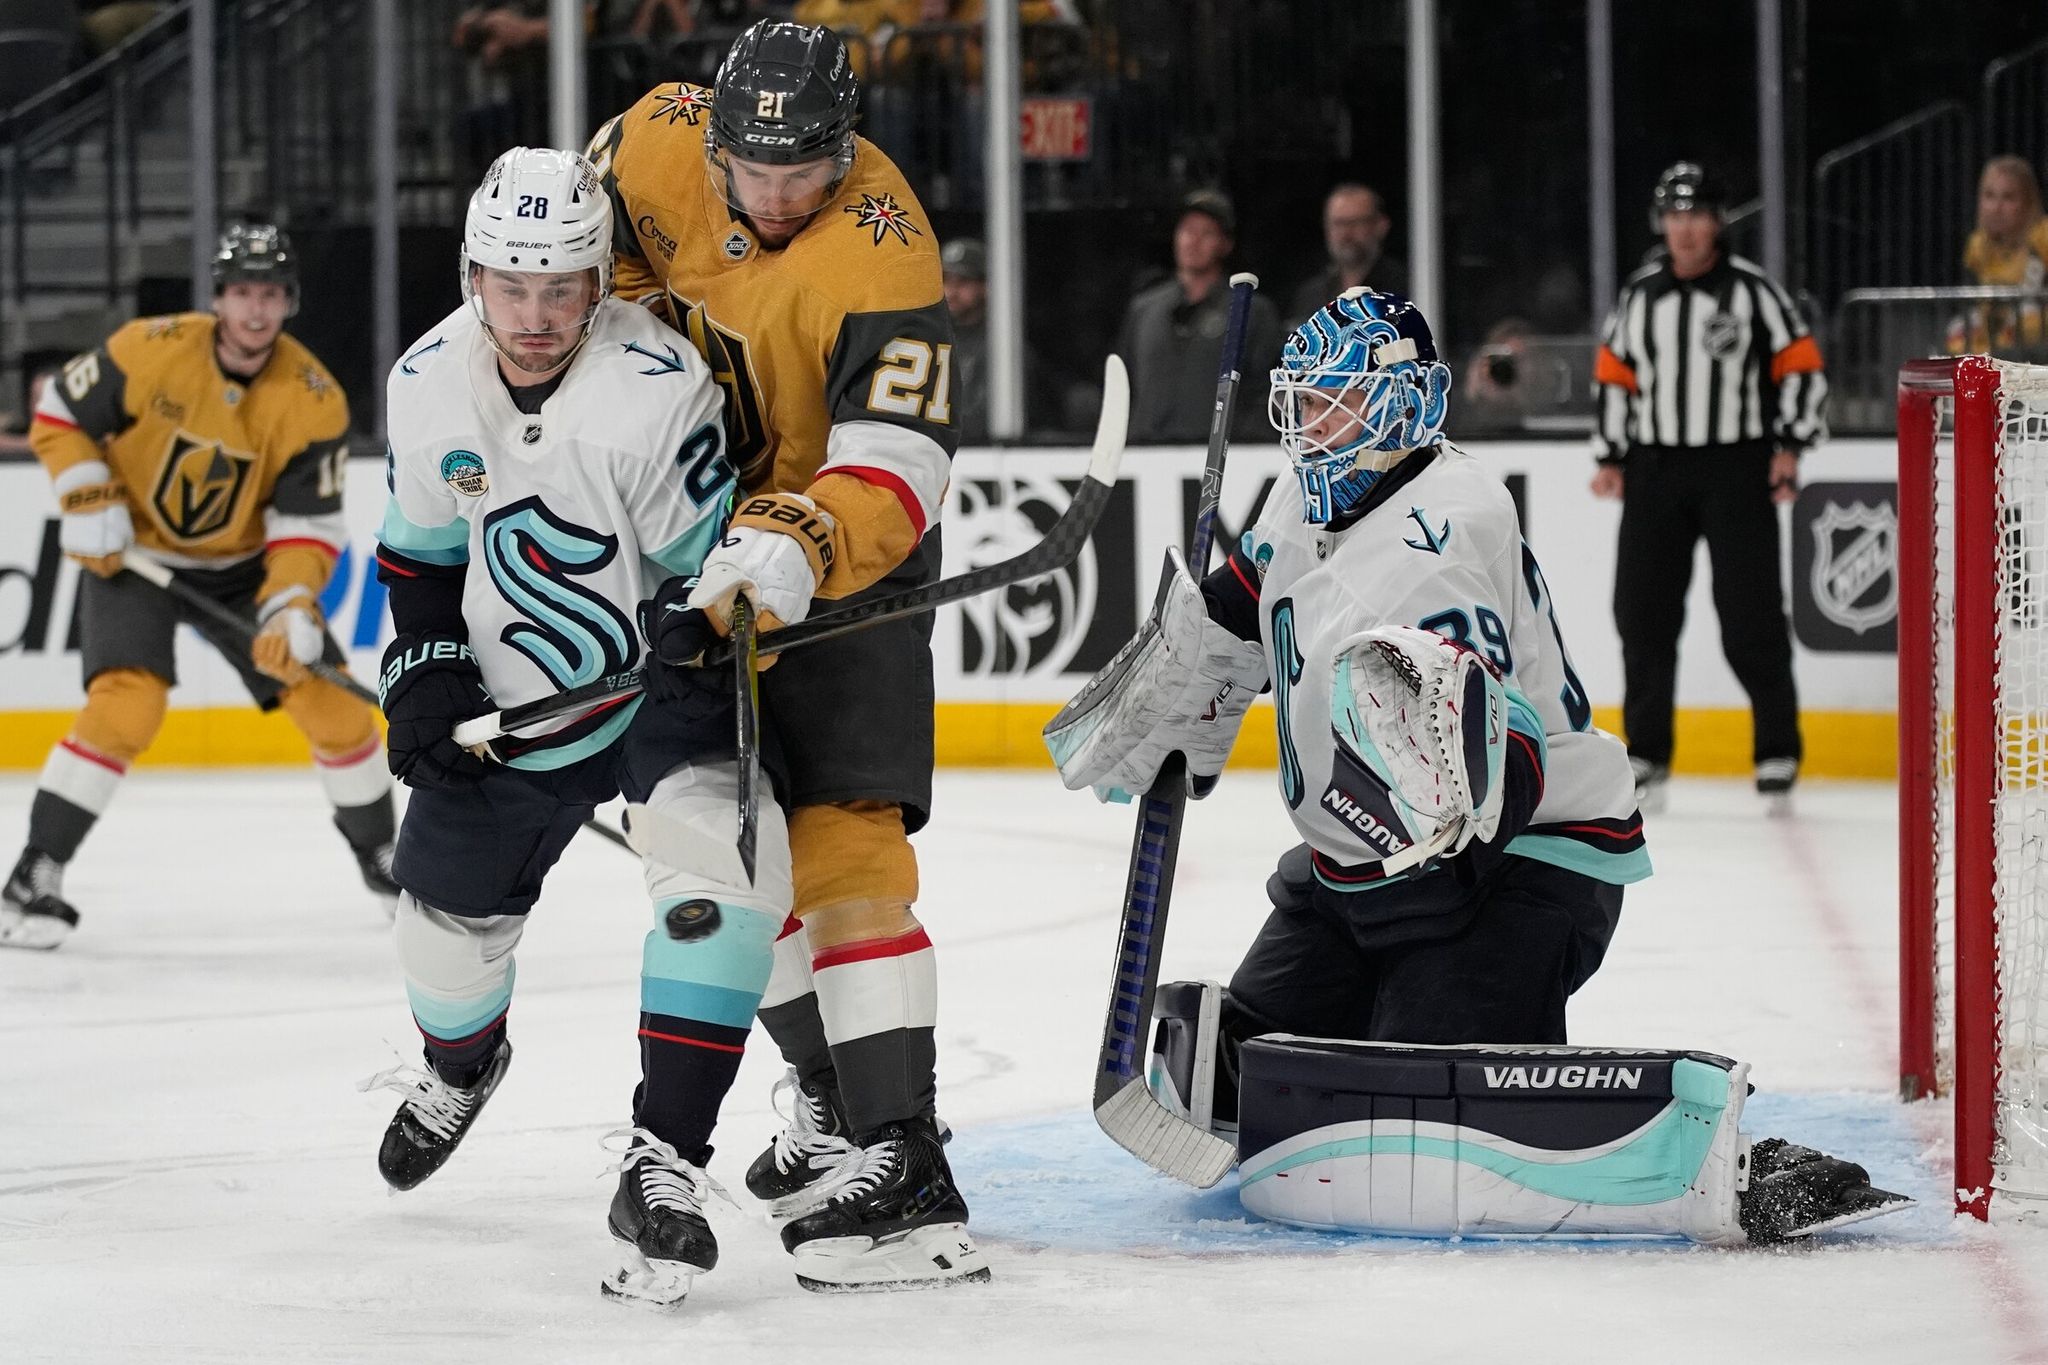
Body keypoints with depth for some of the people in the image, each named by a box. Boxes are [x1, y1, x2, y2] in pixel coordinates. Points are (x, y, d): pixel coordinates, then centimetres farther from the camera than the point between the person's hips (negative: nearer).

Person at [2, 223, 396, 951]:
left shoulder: (313, 399, -16)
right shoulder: (149, 351, -21)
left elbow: (309, 523, -14)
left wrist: (292, 605, -29)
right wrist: (89, 503, -20)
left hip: (244, 564, 3)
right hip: (133, 553, -3)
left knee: (330, 697, -1)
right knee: (126, 704, -24)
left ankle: (381, 859, 22)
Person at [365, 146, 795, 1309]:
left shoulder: (660, 388, -26)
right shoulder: (429, 383, -8)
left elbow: (708, 564, -19)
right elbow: (422, 549, 7)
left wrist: (703, 611, -40)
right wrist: (424, 675, -3)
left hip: (660, 685, -5)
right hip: (507, 694, 5)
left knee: (723, 867, -30)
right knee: (448, 915, 17)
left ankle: (665, 1164, -25)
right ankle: (459, 1068, 55)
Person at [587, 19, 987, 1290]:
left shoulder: (880, 255, -31)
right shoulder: (660, 141, -14)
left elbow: (895, 474, -37)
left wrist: (794, 552, -51)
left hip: (847, 554, -6)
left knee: (842, 841, -18)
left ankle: (899, 1157, -22)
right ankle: (830, 1095, 28)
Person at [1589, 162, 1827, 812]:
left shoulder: (1754, 290, -2)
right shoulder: (1638, 295, 10)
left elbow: (1801, 367, 0)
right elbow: (1614, 375, 17)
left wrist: (1789, 448, -7)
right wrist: (1612, 458, 11)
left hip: (1738, 468, -4)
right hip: (1656, 467, 4)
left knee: (1750, 613, -7)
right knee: (1643, 611, 0)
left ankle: (1779, 751, 2)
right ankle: (1647, 755, 8)